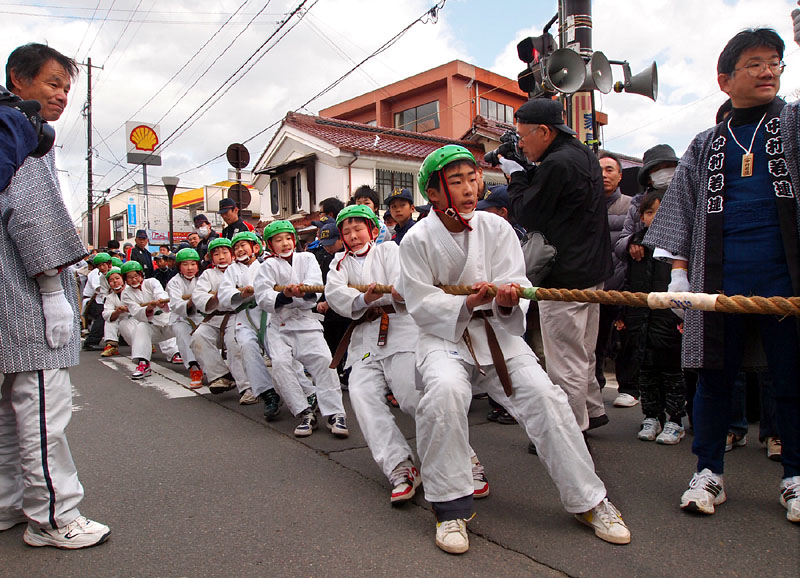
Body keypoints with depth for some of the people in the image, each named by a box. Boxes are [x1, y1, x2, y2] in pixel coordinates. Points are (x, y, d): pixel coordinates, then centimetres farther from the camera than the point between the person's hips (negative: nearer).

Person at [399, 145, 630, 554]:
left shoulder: (496, 229, 1)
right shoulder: (418, 239, -6)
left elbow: (517, 285, -4)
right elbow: (421, 304, -10)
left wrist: (508, 300, -26)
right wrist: (466, 303, -24)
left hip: (496, 331, 3)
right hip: (442, 334, -2)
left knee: (543, 395, -15)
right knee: (446, 390, -33)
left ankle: (589, 501, 6)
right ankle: (450, 505, -13)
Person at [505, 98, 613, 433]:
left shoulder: (557, 164, -19)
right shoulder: (583, 154, 13)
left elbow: (528, 215, -13)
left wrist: (516, 176, 0)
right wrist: (525, 175, 7)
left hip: (566, 276, -10)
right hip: (592, 269, 10)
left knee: (565, 361, -1)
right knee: (582, 351, 22)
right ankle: (592, 411, 36)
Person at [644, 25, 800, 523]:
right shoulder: (706, 146, 15)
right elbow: (683, 208, 13)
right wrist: (679, 270, 4)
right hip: (720, 280, 1)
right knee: (714, 378, 4)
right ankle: (709, 472, 16)